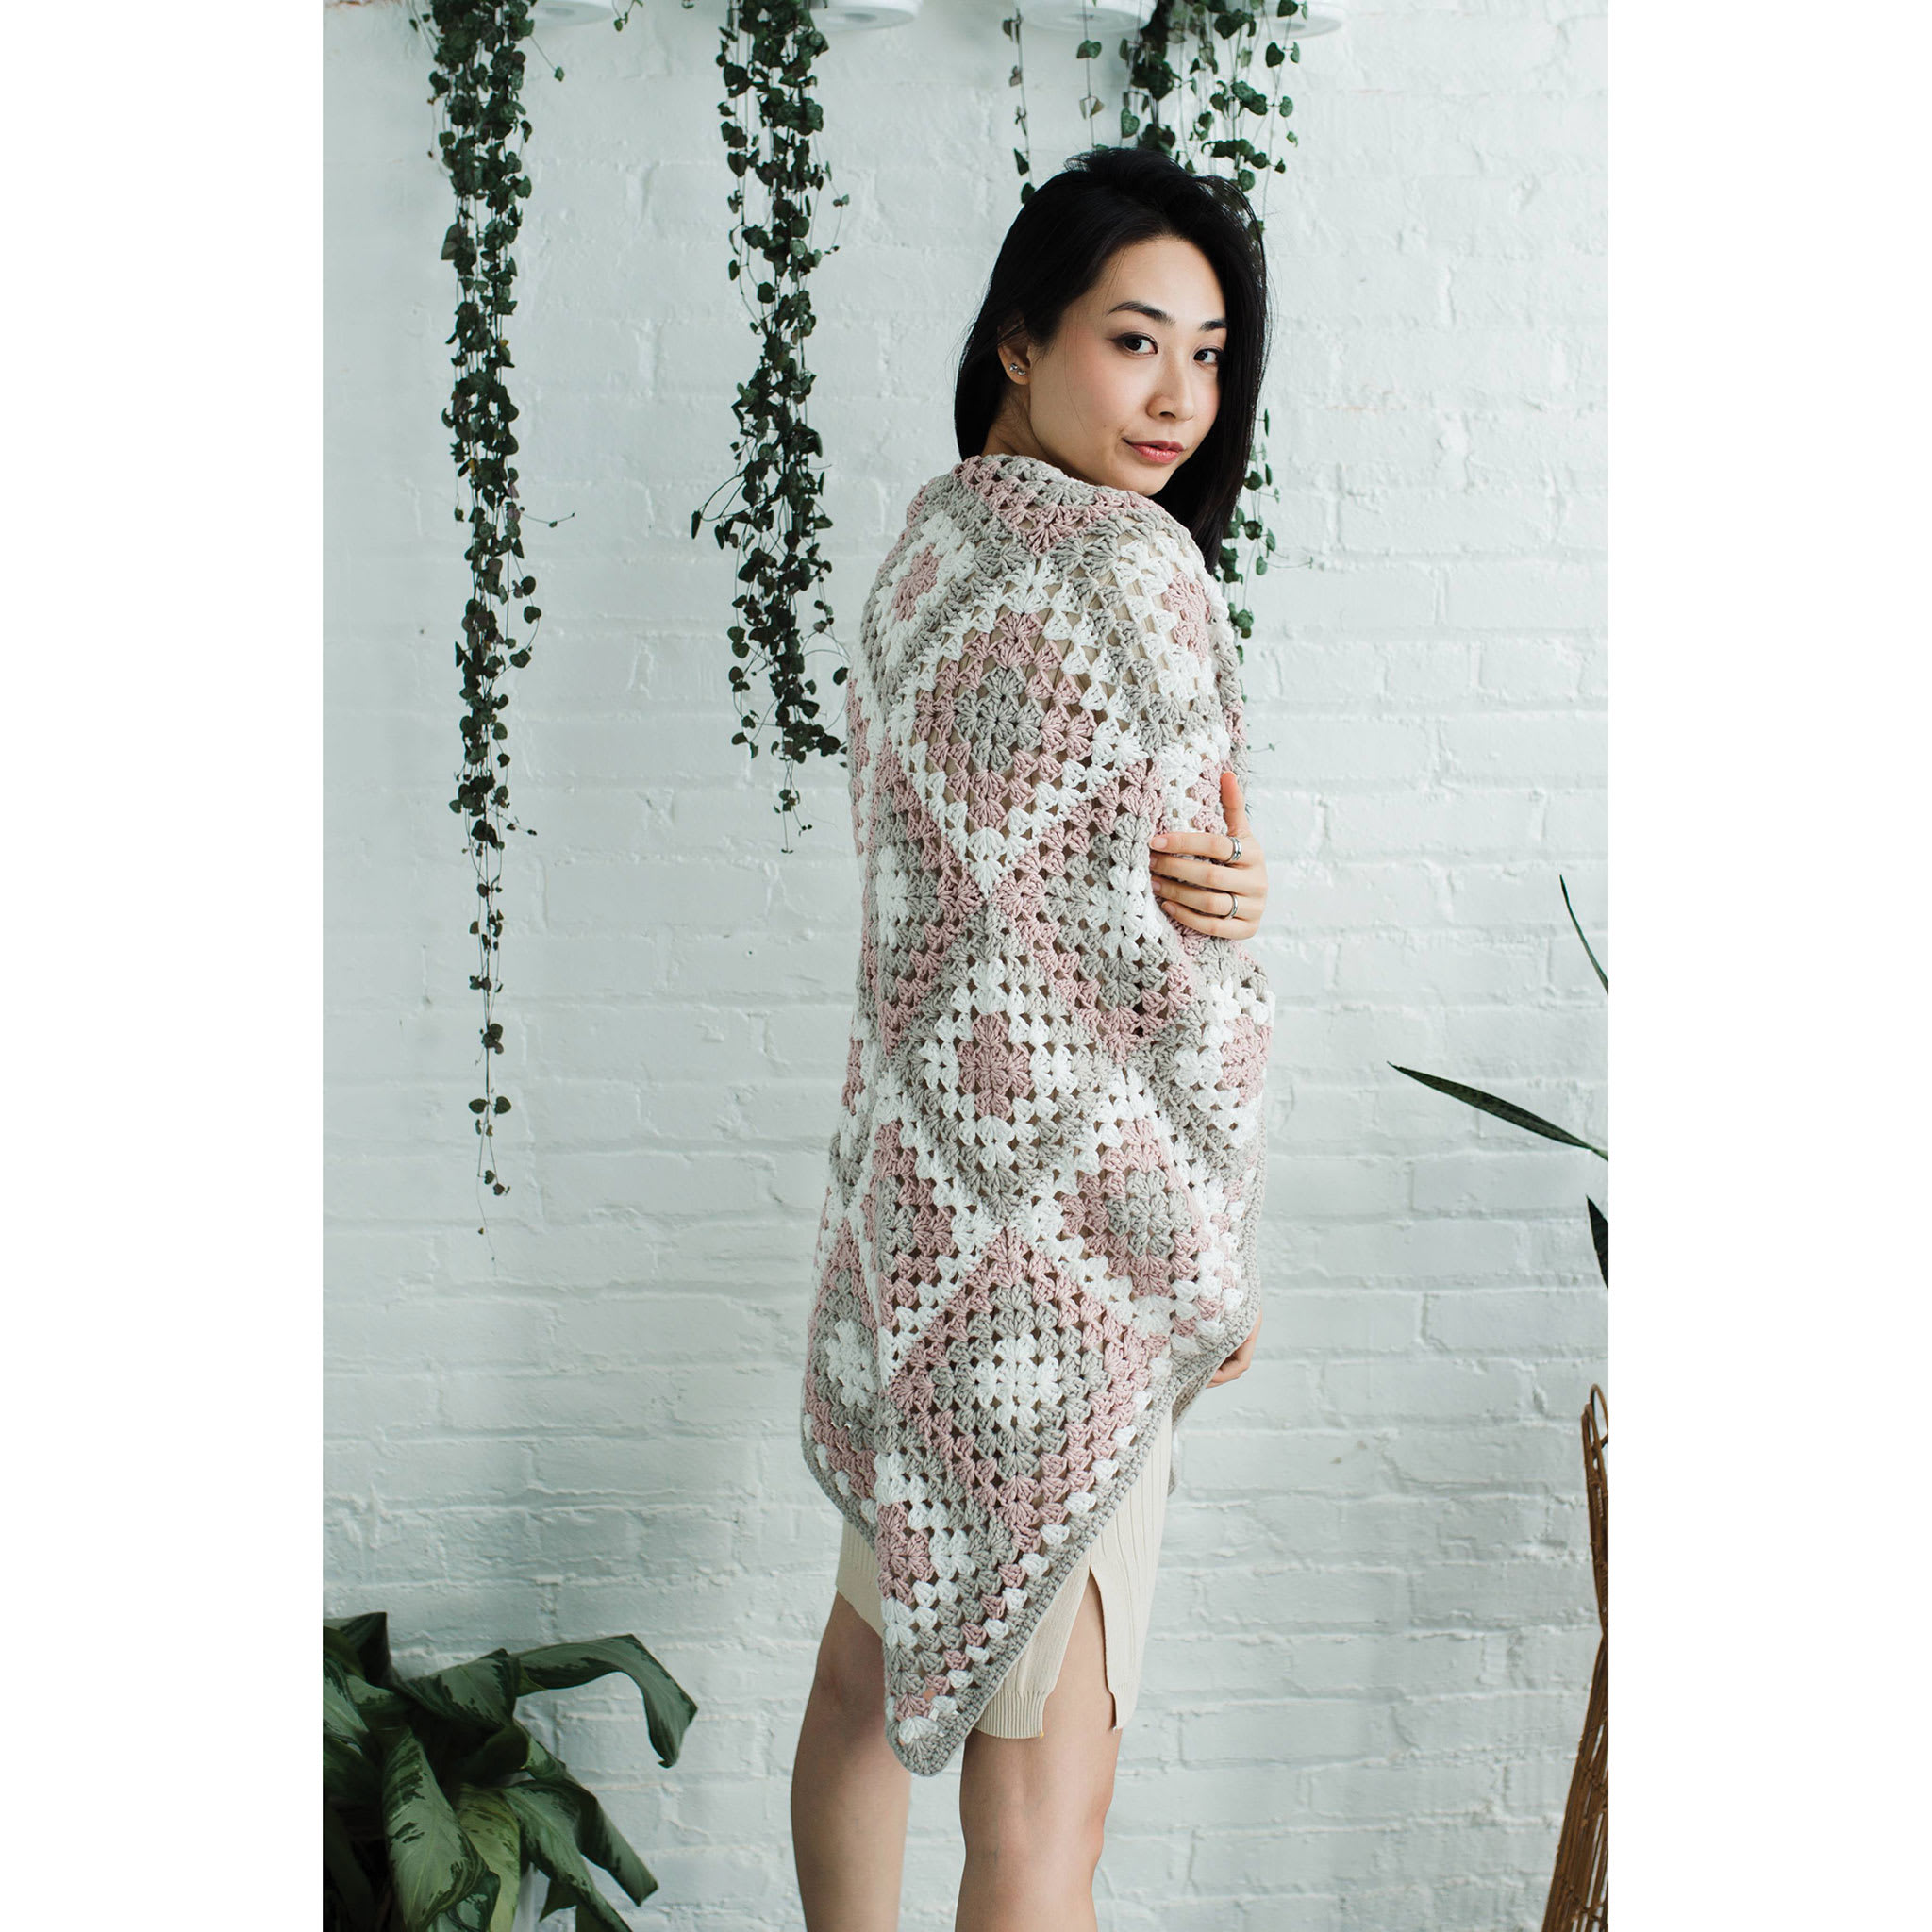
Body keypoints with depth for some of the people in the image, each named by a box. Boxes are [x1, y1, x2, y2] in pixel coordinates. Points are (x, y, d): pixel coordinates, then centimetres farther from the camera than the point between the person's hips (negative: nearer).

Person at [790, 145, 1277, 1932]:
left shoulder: (929, 549, 10)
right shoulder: (1134, 568, -16)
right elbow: (1164, 975, -17)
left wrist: (1212, 883, -9)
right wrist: (1217, 1275, -6)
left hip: (913, 1176, 9)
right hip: (1073, 1226, -9)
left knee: (877, 1654, 21)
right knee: (1045, 1778, 2)